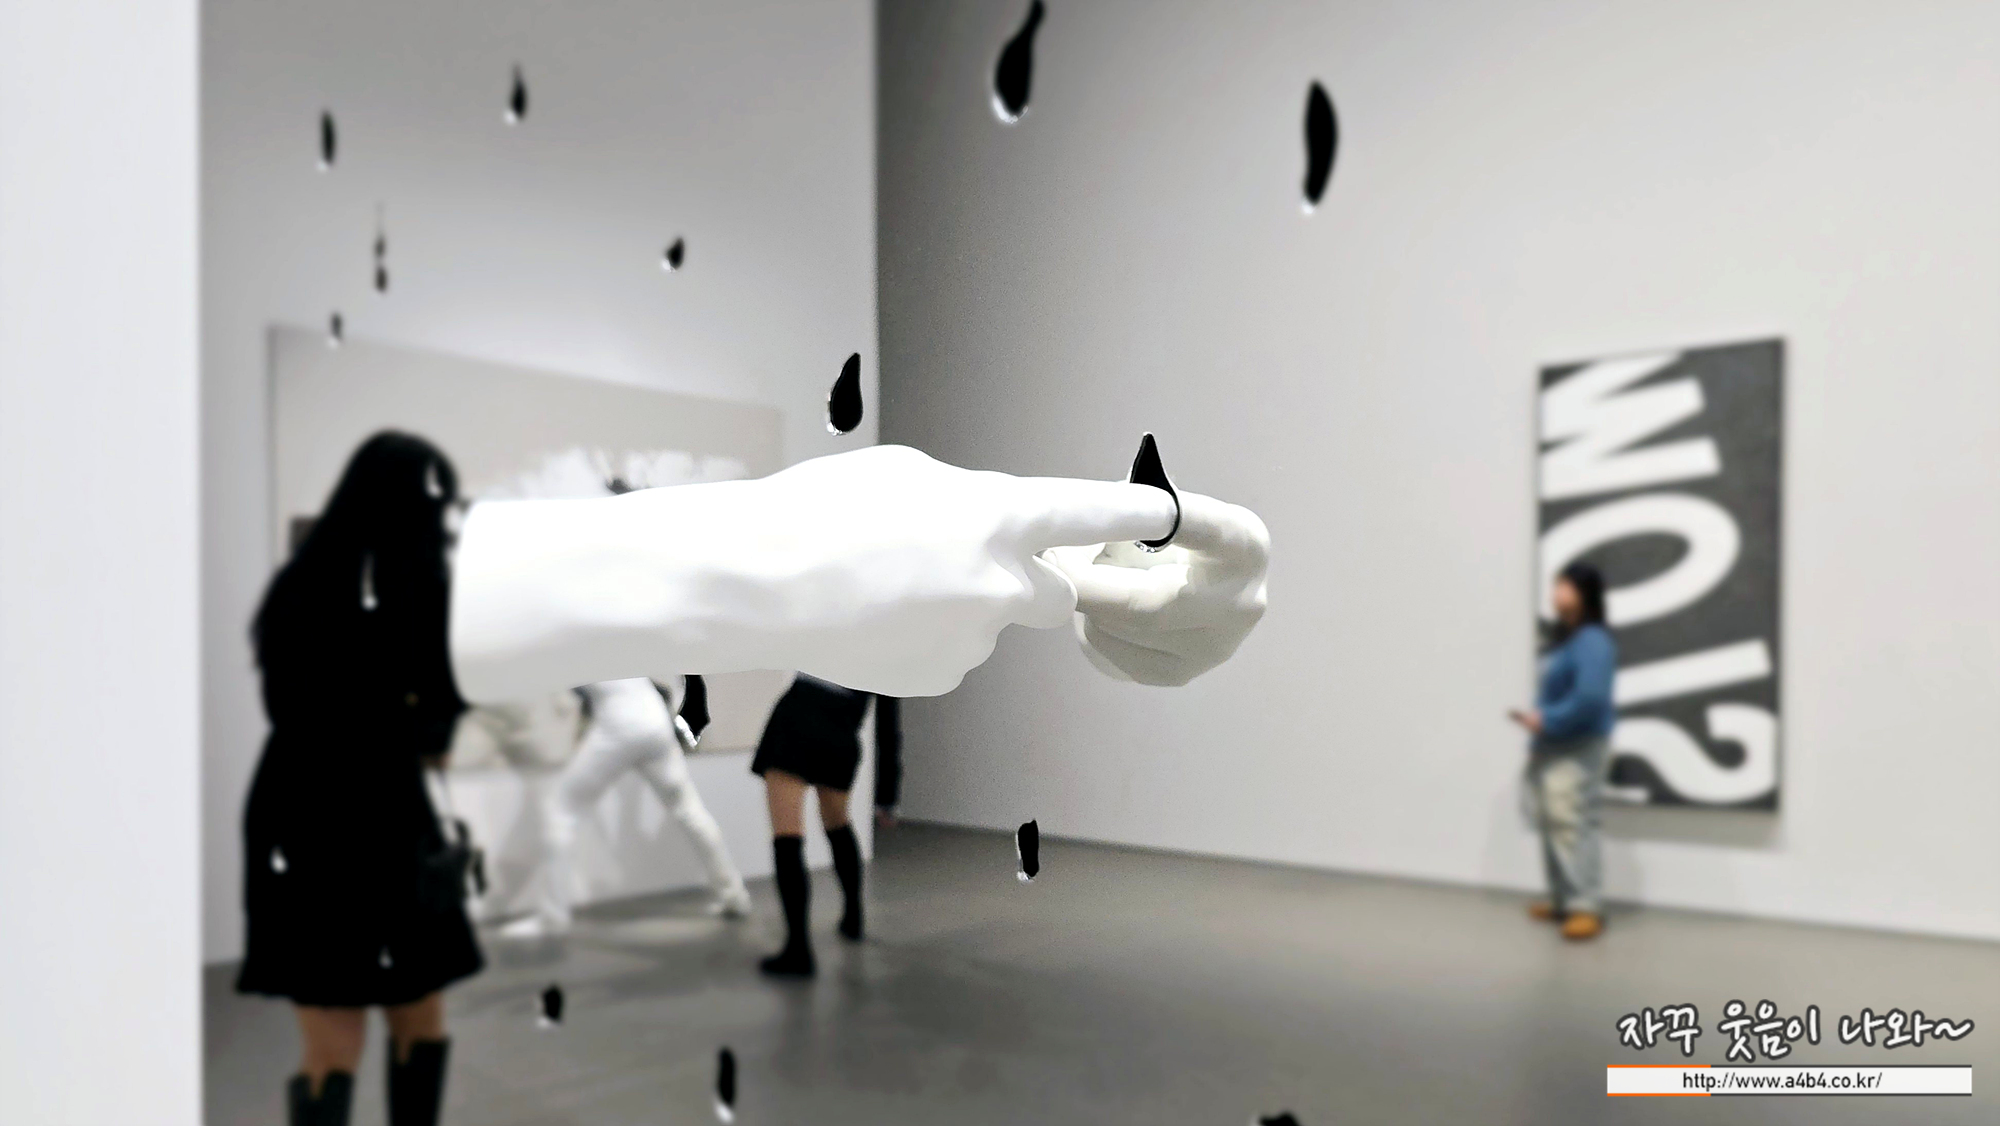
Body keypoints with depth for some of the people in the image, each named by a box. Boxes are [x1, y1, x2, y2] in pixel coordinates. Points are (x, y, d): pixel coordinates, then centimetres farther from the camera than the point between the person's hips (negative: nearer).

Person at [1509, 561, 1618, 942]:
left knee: (1572, 826, -12)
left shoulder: (1593, 642, -17)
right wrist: (1537, 740, 12)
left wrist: (1545, 721, -19)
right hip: (1552, 747, 10)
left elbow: (1590, 699, -28)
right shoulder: (1565, 639, 13)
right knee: (1551, 824, 15)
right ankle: (1562, 900, 25)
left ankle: (1585, 908, -8)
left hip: (1577, 750, -10)